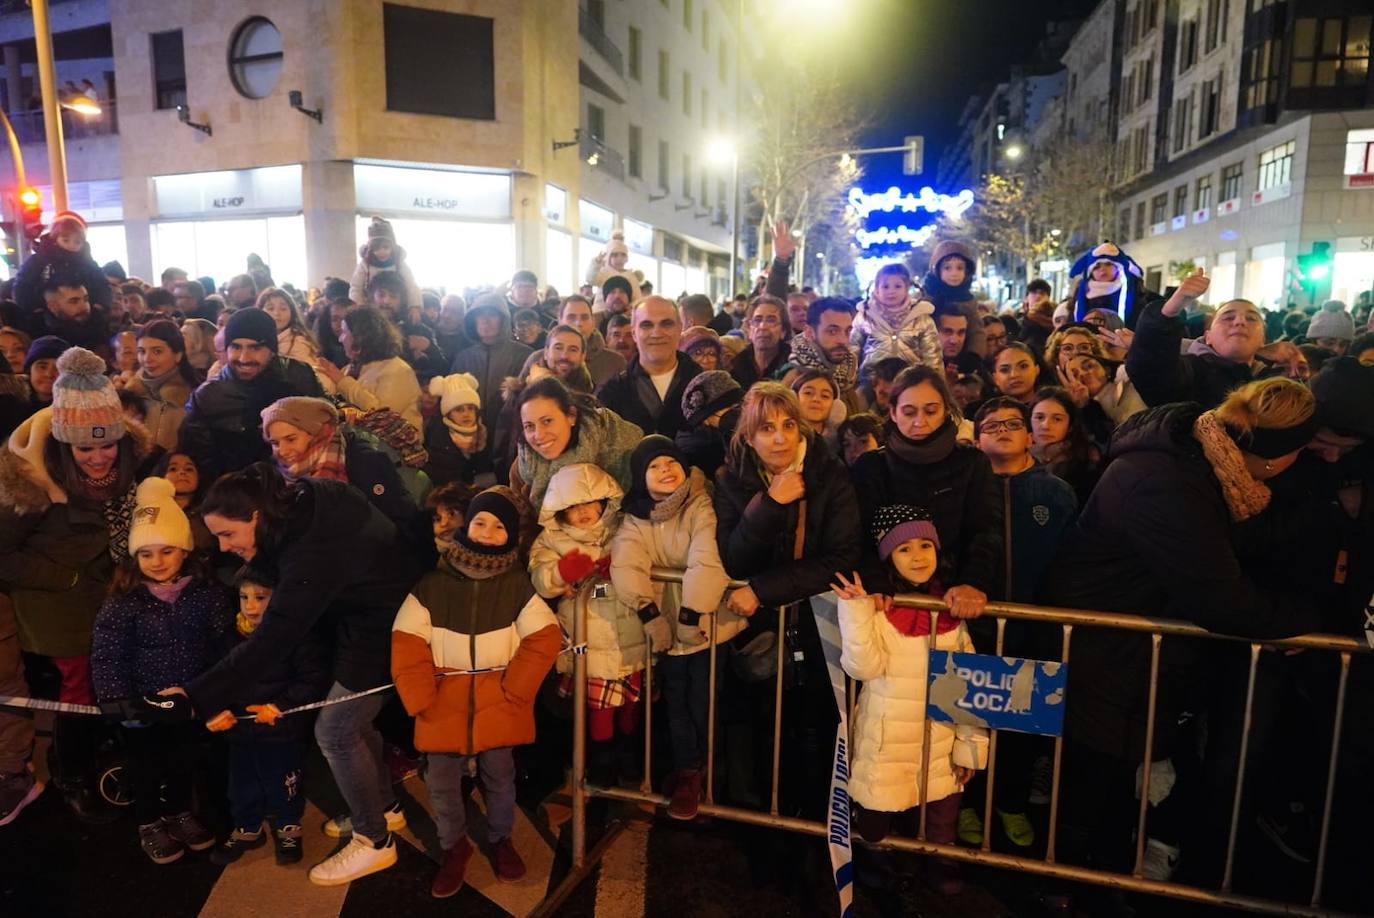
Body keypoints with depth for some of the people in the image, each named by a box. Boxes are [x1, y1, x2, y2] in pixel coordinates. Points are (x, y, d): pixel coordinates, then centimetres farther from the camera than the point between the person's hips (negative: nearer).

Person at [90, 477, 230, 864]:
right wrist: (119, 703, -18)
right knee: (145, 765, 17)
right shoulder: (124, 602, -17)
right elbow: (106, 657, -14)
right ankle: (149, 823, 38)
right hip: (143, 703, -2)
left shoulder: (207, 592, -12)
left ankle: (178, 811, 44)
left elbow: (223, 642, -8)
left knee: (185, 760, 21)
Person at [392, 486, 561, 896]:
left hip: (497, 700, 0)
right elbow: (406, 646, -4)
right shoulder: (432, 583, -3)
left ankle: (501, 839, 36)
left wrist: (512, 691, -12)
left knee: (499, 775, 10)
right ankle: (455, 846, 33)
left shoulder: (518, 583, -2)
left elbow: (543, 639, -5)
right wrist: (422, 702, -11)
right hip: (444, 703, 0)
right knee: (441, 782, 8)